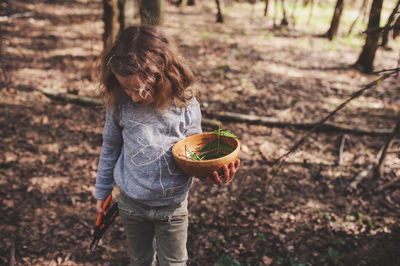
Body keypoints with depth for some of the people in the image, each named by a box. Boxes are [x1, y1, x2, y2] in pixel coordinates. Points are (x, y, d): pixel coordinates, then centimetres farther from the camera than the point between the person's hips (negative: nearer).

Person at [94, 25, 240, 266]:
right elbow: (110, 148, 0)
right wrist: (102, 192, 10)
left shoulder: (186, 105, -18)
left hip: (172, 206, -1)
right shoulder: (119, 103, -14)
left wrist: (211, 172, -29)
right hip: (131, 203, 1)